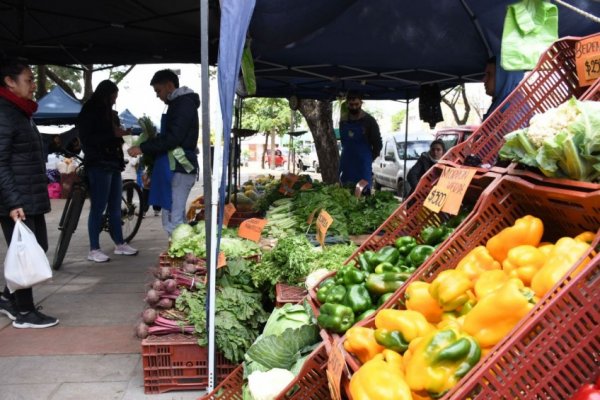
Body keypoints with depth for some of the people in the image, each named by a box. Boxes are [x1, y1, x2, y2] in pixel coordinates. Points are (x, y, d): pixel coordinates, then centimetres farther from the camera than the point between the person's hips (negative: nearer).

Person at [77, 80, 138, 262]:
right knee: (98, 208, -6)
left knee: (115, 207, 11)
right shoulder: (89, 112, -4)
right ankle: (94, 249, -1)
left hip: (113, 164, 8)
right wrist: (113, 134, -18)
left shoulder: (109, 113, 18)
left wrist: (120, 134, 5)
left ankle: (119, 244, 18)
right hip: (98, 165, -8)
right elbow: (87, 139, -14)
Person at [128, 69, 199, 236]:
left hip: (178, 168, -10)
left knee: (172, 221, -12)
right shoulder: (179, 103, 21)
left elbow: (173, 137, -19)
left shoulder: (184, 103, -9)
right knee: (177, 219, 13)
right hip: (175, 168, 10)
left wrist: (143, 148, -15)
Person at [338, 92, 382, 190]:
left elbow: (377, 144, 0)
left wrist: (369, 158, 6)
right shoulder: (343, 120, 8)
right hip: (346, 166, 4)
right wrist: (349, 154, 13)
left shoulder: (369, 121, -5)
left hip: (363, 167, -4)